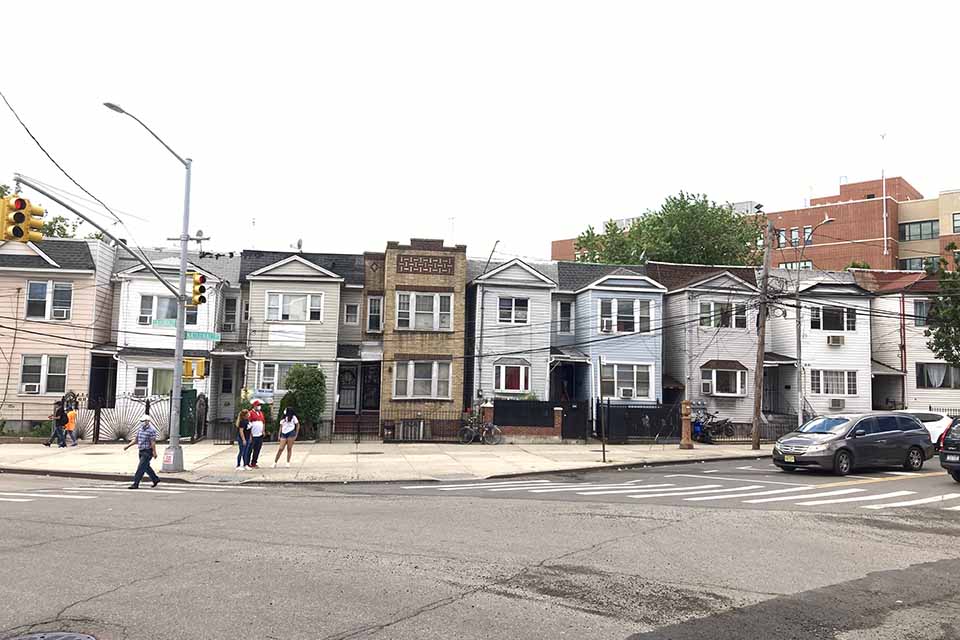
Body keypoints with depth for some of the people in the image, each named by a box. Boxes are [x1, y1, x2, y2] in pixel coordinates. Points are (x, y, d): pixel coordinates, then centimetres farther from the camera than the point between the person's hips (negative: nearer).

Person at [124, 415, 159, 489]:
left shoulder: (152, 430, -16)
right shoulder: (140, 429, 8)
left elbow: (153, 442, -20)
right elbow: (136, 440, 16)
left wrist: (154, 452, -23)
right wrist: (128, 446, 9)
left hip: (148, 452, -9)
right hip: (141, 451, 9)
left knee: (141, 468, -9)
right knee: (146, 467, 17)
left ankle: (136, 484, -6)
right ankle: (155, 479, 32)